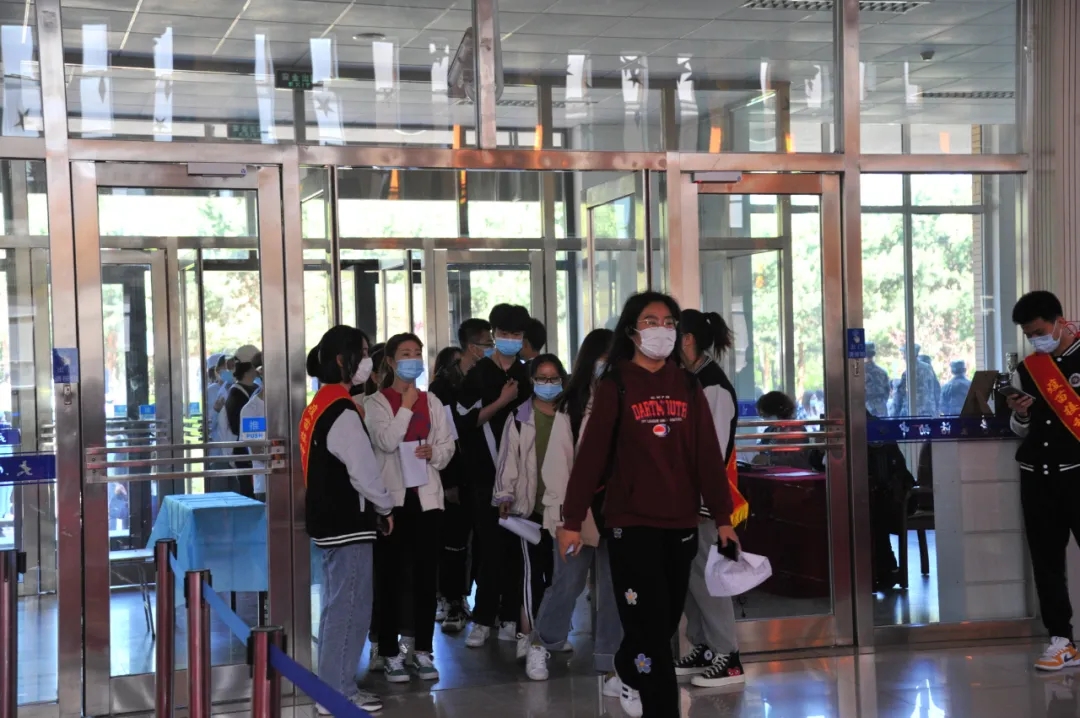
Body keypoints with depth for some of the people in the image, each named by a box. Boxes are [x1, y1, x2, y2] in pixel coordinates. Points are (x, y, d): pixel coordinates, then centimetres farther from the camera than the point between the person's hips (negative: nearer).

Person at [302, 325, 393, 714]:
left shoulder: (320, 405, 12)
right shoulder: (342, 411, -18)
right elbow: (364, 470, -18)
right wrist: (385, 508, -3)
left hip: (330, 519, 10)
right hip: (348, 522, -10)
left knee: (337, 605, 16)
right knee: (349, 608, -4)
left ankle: (333, 686, 22)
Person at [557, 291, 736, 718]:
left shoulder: (687, 386, 8)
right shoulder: (615, 386, -4)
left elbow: (707, 455, 5)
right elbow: (591, 455, -7)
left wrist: (723, 516, 2)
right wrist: (573, 519, -10)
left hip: (681, 523, 4)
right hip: (631, 523, -4)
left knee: (667, 620, 13)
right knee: (650, 625, -4)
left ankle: (628, 672, 39)